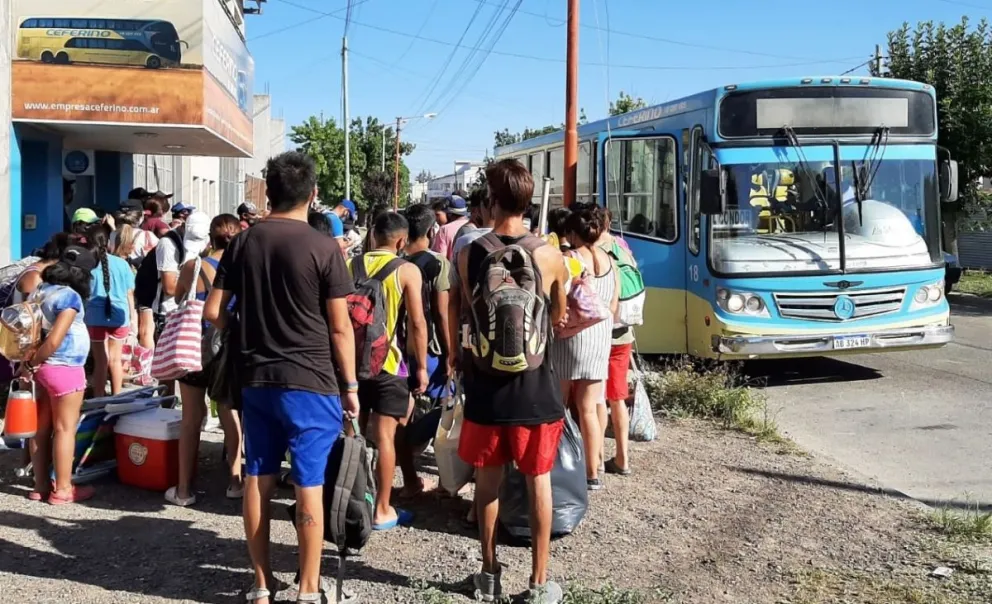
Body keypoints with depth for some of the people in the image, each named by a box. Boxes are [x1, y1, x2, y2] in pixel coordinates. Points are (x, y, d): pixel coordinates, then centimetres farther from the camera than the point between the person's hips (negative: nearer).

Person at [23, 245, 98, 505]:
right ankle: (63, 489, 7)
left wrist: (28, 362, 5)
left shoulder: (39, 291, 7)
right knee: (64, 429, 1)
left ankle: (41, 485, 21)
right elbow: (54, 340, -22)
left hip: (43, 369, 8)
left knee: (41, 429, 13)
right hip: (64, 369, -8)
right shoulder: (69, 296, -17)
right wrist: (33, 363, -10)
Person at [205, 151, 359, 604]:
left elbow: (213, 312, 5)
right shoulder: (323, 248, -10)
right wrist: (350, 385, 0)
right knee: (309, 485, 3)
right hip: (310, 382, -4)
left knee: (258, 480, 11)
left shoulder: (242, 243, 4)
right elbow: (340, 327, -9)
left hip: (255, 379, 5)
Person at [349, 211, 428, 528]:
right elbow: (417, 324, -11)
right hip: (389, 362, -4)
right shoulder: (407, 271, -8)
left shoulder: (351, 265, 4)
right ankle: (382, 511, 7)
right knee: (385, 435, 2)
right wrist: (421, 366, -2)